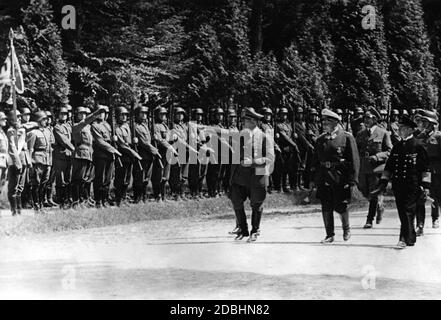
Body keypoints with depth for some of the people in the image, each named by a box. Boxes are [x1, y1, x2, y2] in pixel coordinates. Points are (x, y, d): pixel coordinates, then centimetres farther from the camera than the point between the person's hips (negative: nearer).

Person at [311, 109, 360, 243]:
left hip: (340, 179, -4)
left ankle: (346, 228, 28)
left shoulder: (347, 138, -4)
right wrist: (313, 179, 10)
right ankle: (330, 235, 14)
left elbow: (354, 161, -7)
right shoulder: (320, 140, 11)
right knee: (326, 207, 4)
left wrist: (352, 181, -12)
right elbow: (315, 161, 15)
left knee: (340, 206, 1)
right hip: (324, 179, 4)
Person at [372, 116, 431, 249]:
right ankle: (411, 238, 19)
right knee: (402, 212, 8)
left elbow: (426, 167, -3)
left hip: (412, 186, -6)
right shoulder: (397, 147, 13)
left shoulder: (418, 146, -3)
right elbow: (389, 166, 17)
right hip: (398, 185, 6)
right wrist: (383, 183, 11)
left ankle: (405, 239, -10)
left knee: (408, 211, -11)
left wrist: (425, 186, -8)